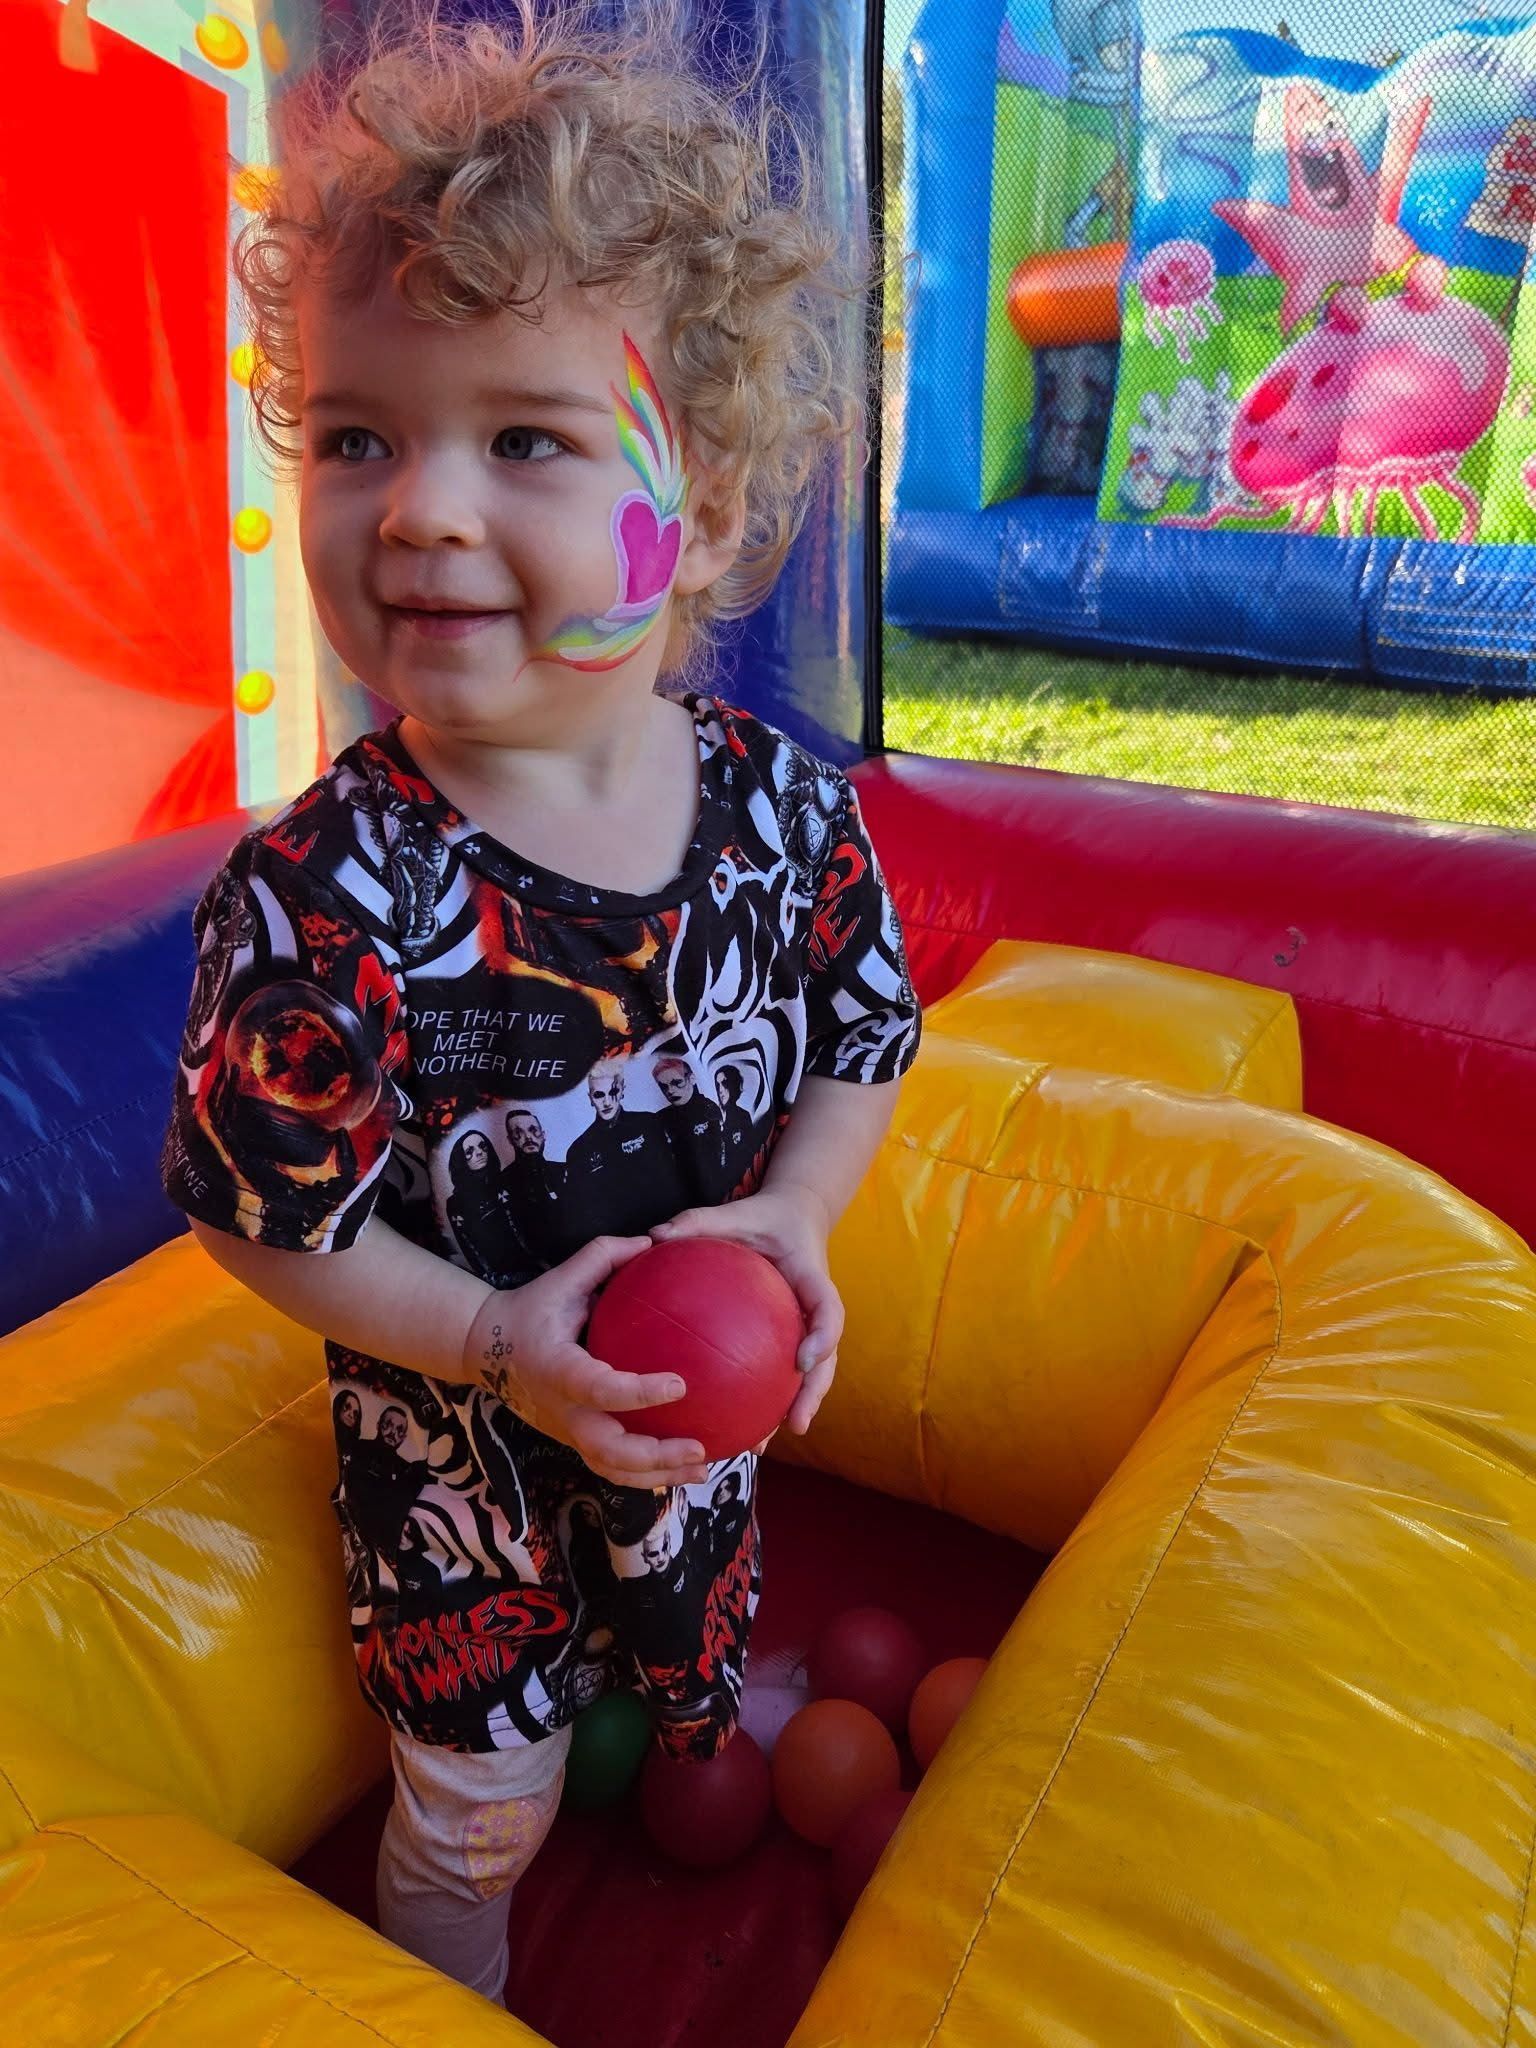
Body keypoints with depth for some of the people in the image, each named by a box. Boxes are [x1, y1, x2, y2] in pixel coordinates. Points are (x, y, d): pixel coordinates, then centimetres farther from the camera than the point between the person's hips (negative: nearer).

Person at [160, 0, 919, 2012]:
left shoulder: (788, 806, -19)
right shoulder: (321, 901, -30)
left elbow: (863, 1041, -5)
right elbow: (257, 1216, -20)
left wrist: (793, 1214, -22)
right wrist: (502, 1346, -28)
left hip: (707, 1405, 4)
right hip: (463, 1453, -3)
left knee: (696, 1654, 34)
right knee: (479, 1802, 22)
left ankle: (694, 1760, 71)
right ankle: (455, 1993, 57)